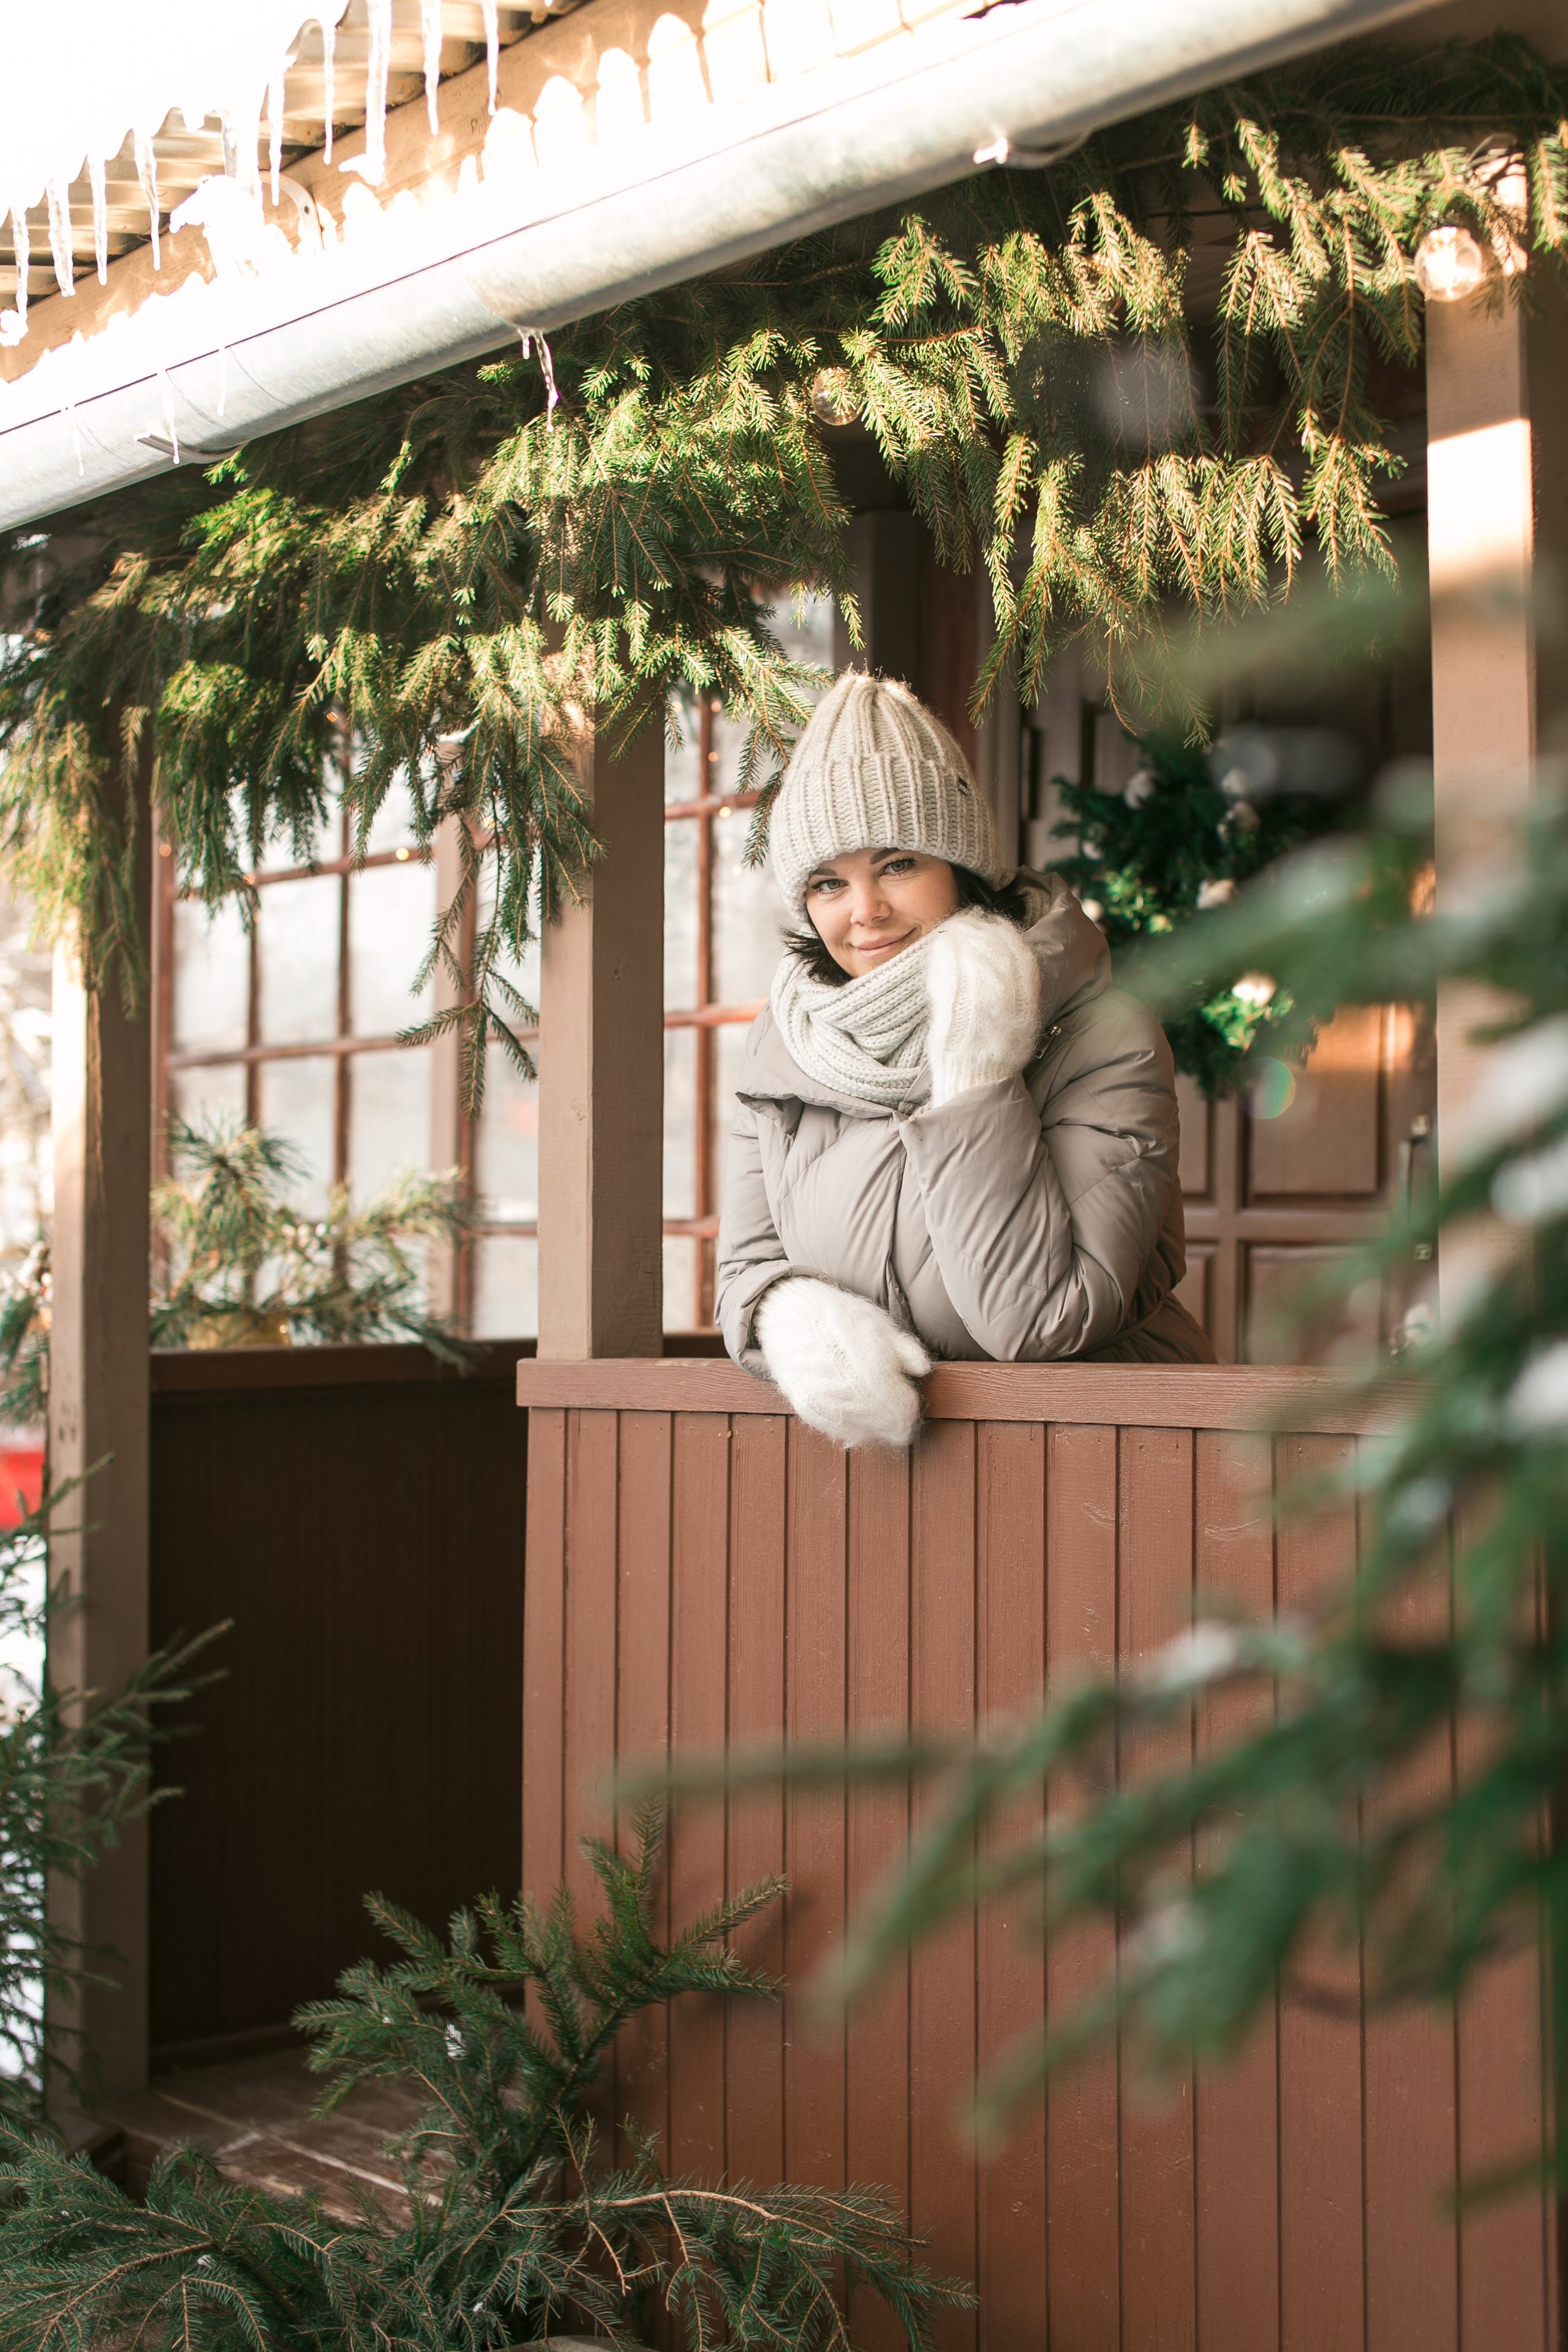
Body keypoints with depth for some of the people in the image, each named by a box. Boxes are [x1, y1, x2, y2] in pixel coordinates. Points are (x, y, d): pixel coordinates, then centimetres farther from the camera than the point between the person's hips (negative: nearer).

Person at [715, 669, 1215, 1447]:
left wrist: (976, 1079, -17)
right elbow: (748, 1269, 7)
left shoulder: (1105, 1044, -9)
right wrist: (795, 1319, -14)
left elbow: (1040, 1324, -16)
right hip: (880, 1439, 4)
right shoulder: (786, 1042, 4)